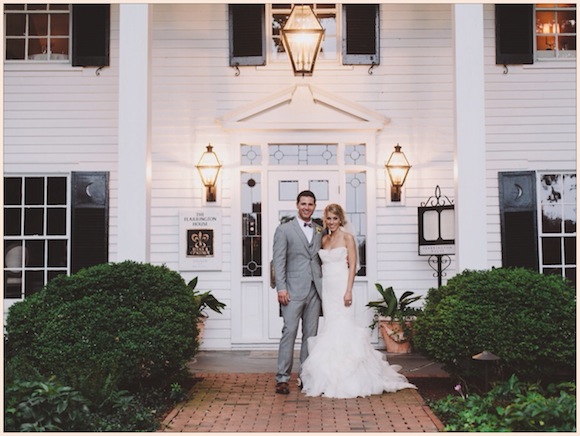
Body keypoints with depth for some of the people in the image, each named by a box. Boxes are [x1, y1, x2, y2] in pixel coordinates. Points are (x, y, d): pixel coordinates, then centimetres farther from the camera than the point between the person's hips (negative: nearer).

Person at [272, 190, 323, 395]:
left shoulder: (320, 231, 15)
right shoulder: (284, 230, 2)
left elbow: (320, 259, 16)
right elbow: (279, 260, -4)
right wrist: (281, 288, -12)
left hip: (314, 290, 4)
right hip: (294, 290, -4)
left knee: (311, 333, 7)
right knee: (289, 332, -8)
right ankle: (282, 378, -4)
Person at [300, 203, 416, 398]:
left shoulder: (347, 237, -4)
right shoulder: (324, 239, 14)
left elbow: (353, 265, -9)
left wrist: (348, 291, -17)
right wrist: (321, 290, 11)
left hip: (341, 286, -6)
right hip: (327, 287, 6)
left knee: (343, 327, -6)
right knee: (330, 327, 6)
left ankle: (346, 380, 0)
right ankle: (332, 377, 11)